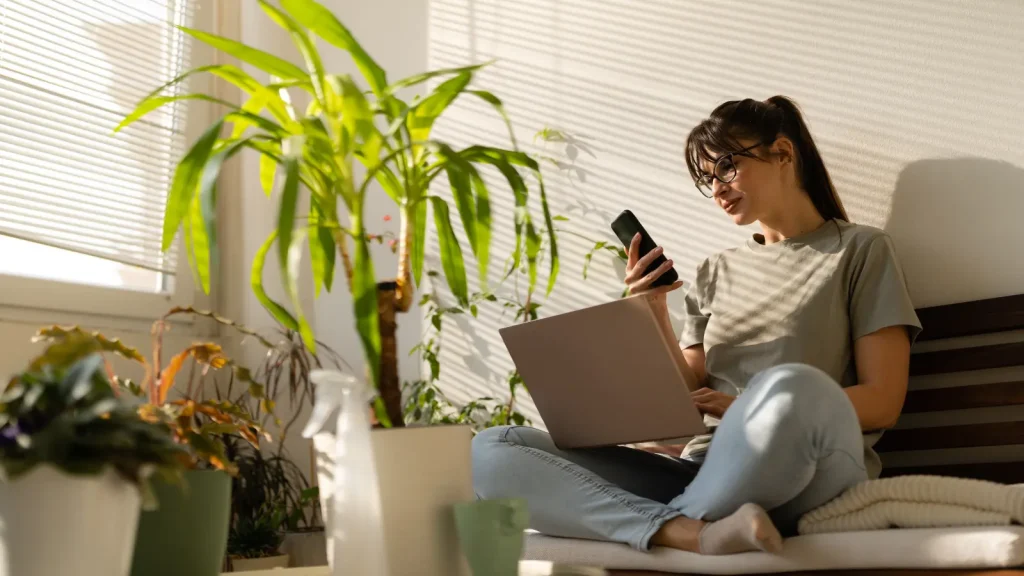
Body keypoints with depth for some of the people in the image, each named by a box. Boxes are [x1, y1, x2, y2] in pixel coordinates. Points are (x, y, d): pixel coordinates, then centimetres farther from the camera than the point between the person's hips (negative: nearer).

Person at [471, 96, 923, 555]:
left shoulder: (861, 250, 11)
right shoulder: (717, 272, 23)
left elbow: (883, 403, 1)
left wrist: (757, 409, -10)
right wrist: (654, 315, 0)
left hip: (808, 475, -4)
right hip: (708, 474, 5)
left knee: (790, 387, -42)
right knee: (490, 452, -16)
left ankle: (666, 525, -19)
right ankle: (696, 533, -32)